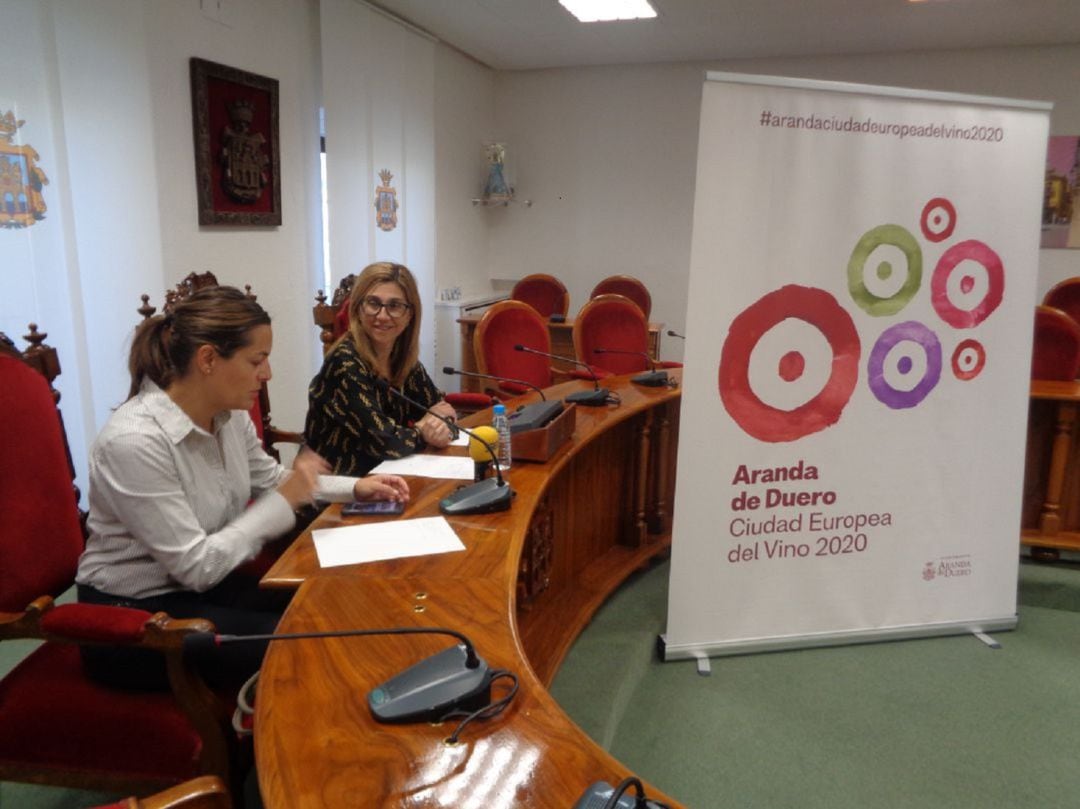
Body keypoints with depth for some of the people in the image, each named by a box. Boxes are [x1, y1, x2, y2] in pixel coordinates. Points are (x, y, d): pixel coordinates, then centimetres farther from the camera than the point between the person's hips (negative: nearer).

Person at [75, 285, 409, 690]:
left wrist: (355, 488, 1)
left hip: (204, 584, 7)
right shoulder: (134, 441, -29)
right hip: (131, 616, -7)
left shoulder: (230, 416, -4)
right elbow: (196, 566, -26)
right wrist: (283, 503, -20)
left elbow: (271, 481, 14)